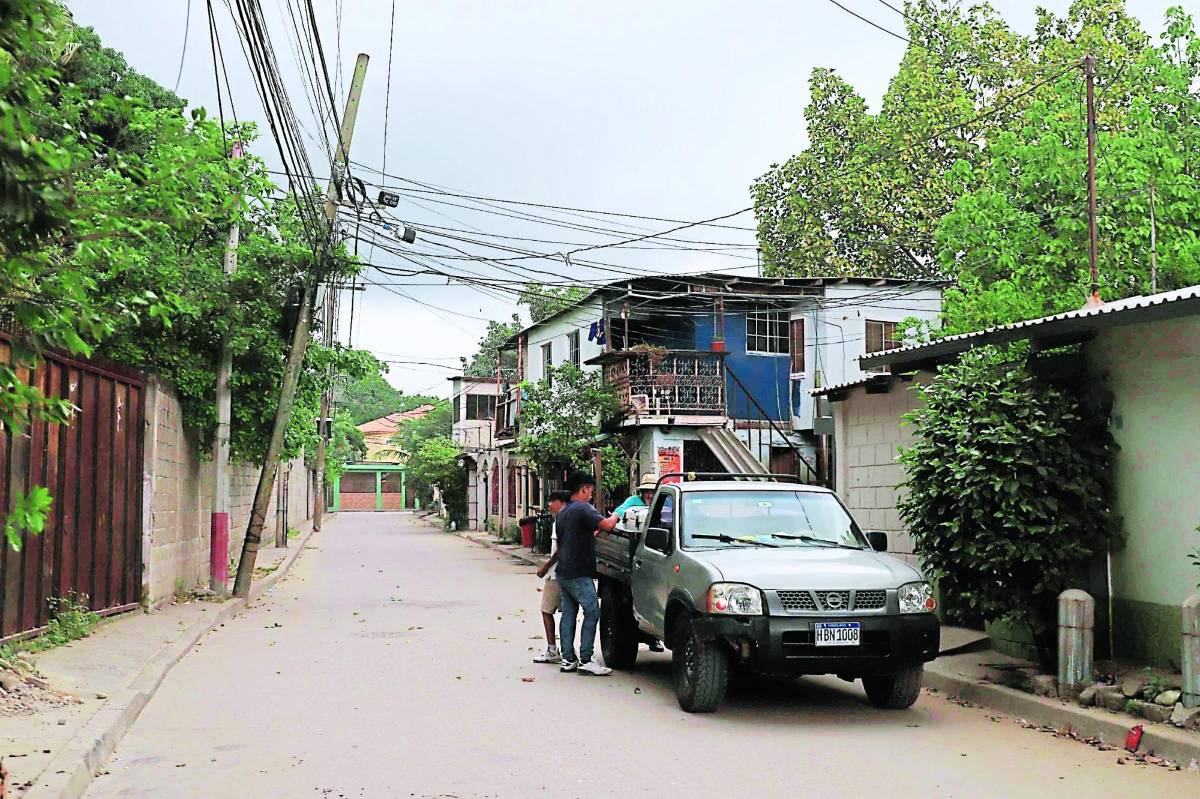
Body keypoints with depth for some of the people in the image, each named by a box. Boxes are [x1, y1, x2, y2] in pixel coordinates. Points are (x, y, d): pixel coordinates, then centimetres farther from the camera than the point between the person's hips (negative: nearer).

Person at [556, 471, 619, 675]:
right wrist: (615, 516, -2)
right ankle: (585, 661, -8)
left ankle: (568, 659, 11)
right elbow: (607, 525, -23)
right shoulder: (583, 509, -13)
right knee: (592, 613, -6)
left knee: (568, 614, 10)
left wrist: (594, 532, 27)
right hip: (579, 574, -9)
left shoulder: (563, 512, 18)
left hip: (563, 572, 9)